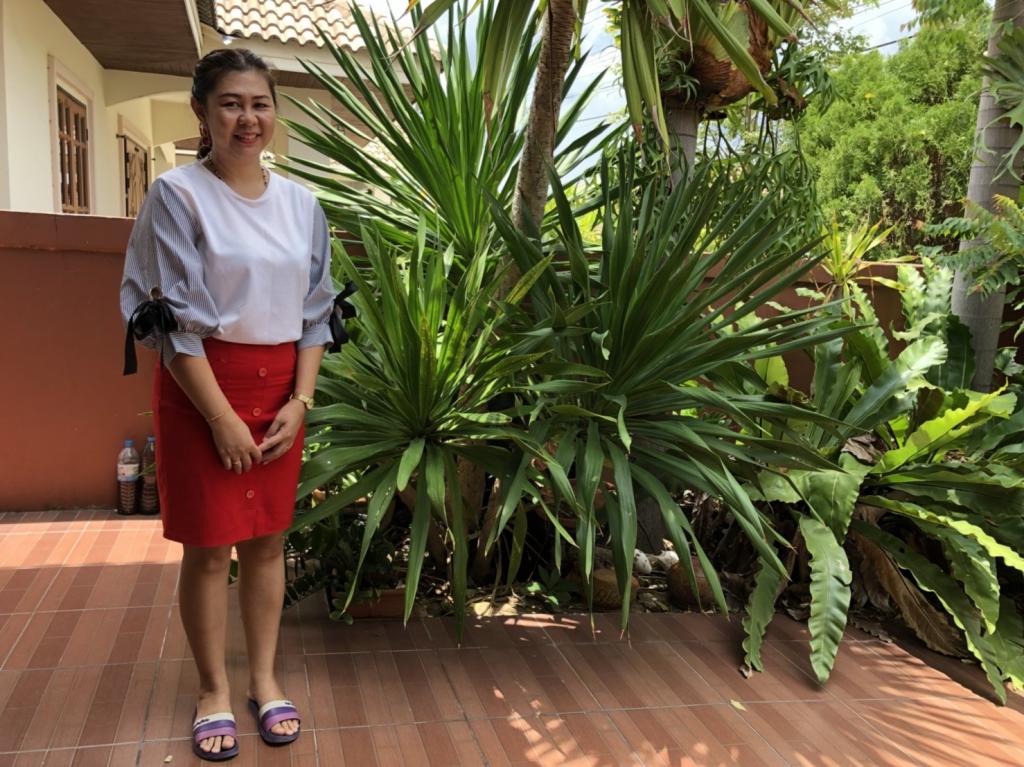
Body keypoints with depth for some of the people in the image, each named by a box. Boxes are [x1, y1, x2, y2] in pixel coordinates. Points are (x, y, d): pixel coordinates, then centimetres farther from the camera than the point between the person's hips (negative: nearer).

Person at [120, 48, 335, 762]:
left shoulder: (301, 203, 7)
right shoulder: (177, 195, -6)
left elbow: (316, 311, 8)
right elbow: (172, 319, -10)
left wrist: (300, 401, -3)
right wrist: (223, 417, -13)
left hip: (280, 388, 4)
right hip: (201, 386, -4)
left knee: (267, 539, 11)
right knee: (209, 546, 4)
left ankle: (265, 679, 26)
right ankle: (214, 690, 22)